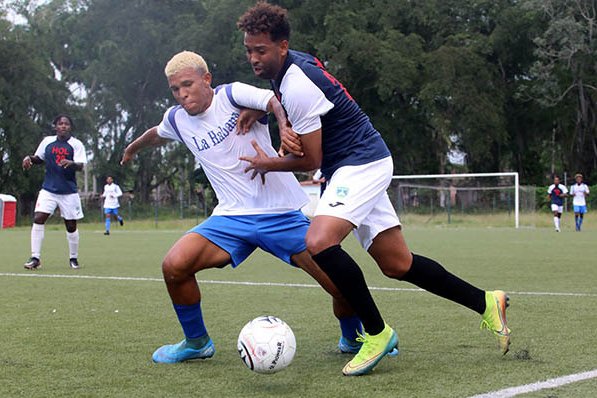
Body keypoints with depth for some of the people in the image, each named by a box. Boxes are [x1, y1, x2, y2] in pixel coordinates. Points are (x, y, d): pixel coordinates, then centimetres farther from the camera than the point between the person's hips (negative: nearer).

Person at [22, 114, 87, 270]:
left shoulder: (76, 144, -4)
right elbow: (39, 158, 19)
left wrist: (71, 163, -35)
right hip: (49, 189, 2)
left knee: (71, 226, 5)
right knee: (38, 219, -13)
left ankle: (73, 258, 23)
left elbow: (80, 166, -14)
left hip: (69, 192, -2)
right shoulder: (47, 141, 6)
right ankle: (35, 258, -8)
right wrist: (29, 158, -2)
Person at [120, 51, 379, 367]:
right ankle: (196, 342, 7)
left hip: (282, 213, -4)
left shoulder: (231, 95, -9)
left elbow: (277, 101, -24)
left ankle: (352, 338, 22)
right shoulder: (176, 119, 7)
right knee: (174, 266, -19)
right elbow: (156, 134, 31)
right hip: (232, 217, 4)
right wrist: (132, 148, 50)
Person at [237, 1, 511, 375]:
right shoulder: (292, 64, 5)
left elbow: (310, 160, -15)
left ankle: (376, 333, -16)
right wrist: (287, 130, 0)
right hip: (358, 165, 10)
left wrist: (268, 164, 3)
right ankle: (486, 302, 20)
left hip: (361, 163, -10)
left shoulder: (298, 84, -22)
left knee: (319, 242, -29)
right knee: (398, 265, 8)